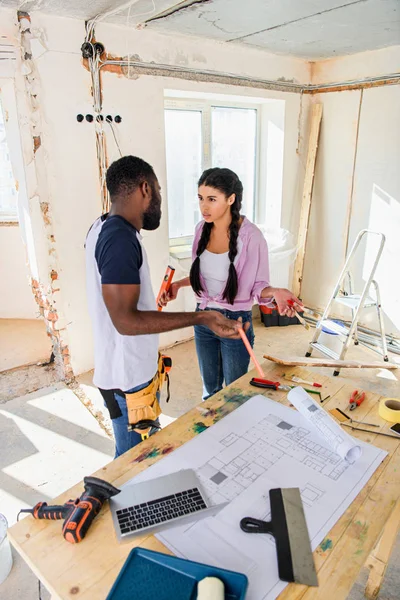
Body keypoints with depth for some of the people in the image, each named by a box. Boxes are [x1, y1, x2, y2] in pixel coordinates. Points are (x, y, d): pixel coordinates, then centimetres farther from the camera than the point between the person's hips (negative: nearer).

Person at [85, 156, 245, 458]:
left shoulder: (104, 228, 6)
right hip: (129, 377, -10)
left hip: (133, 368, 10)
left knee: (150, 445, 26)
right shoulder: (121, 239, -26)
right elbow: (125, 320, -28)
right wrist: (200, 318, -30)